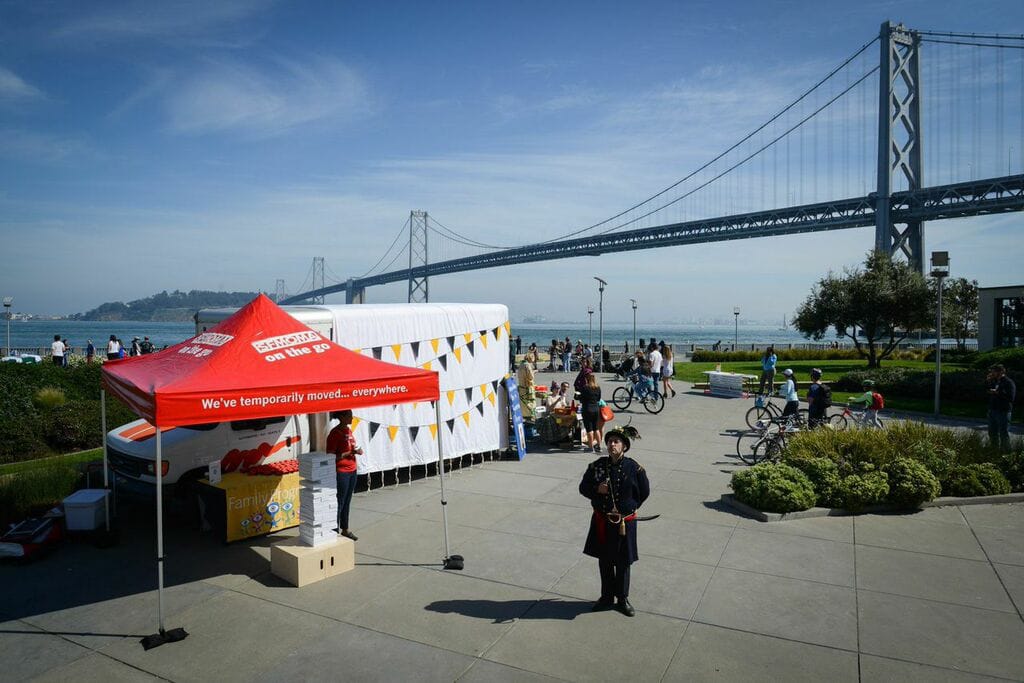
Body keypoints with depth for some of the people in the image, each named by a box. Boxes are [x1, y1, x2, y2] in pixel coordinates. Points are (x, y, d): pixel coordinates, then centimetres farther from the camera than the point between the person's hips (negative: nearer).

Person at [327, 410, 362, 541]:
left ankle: (345, 529, 27)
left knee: (347, 502, 16)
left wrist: (356, 451, 2)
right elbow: (331, 456, -17)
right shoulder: (335, 433, -15)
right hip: (341, 472, -8)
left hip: (352, 470, 8)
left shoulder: (348, 430, 10)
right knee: (339, 503, -1)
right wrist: (349, 453, -22)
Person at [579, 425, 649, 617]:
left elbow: (644, 491, 2)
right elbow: (583, 487, 2)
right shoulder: (597, 466, -7)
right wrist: (597, 490, -17)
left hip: (624, 523, -2)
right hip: (602, 522, 2)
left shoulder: (634, 468, -12)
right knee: (604, 561, 15)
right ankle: (607, 597, 33)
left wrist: (629, 507, 2)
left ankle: (623, 599, 31)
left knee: (623, 563, 12)